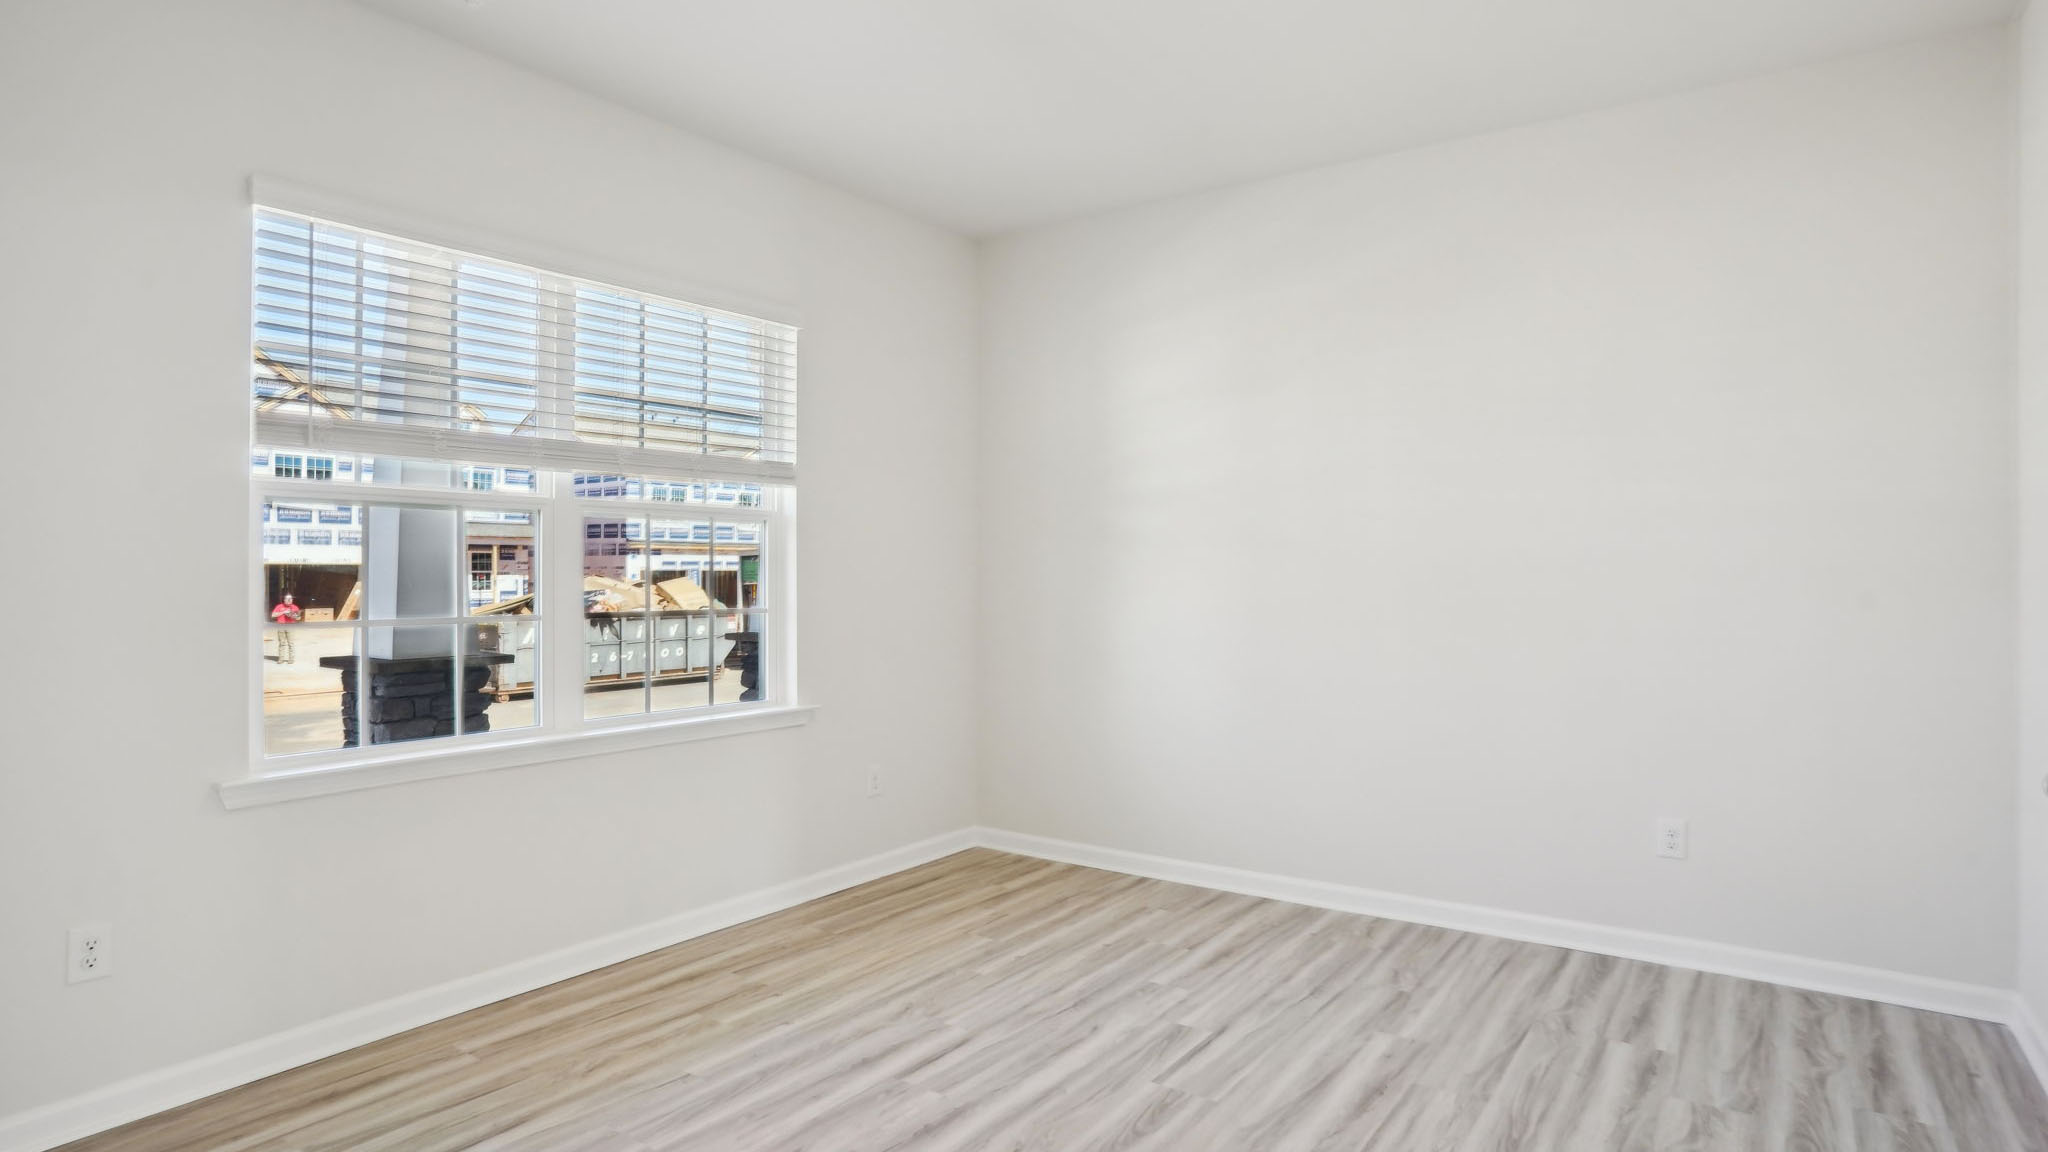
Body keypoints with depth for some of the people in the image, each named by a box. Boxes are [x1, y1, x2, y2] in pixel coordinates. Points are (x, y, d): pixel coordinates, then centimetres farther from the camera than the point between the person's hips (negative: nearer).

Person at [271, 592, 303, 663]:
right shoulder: (279, 606, 9)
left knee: (290, 643, -6)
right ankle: (282, 658, 5)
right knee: (282, 643, 2)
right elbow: (273, 615, 0)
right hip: (281, 627, 1)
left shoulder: (295, 607, 10)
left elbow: (299, 618, 12)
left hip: (291, 627, -1)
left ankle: (291, 658, -4)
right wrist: (283, 612, -8)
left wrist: (295, 617, -11)